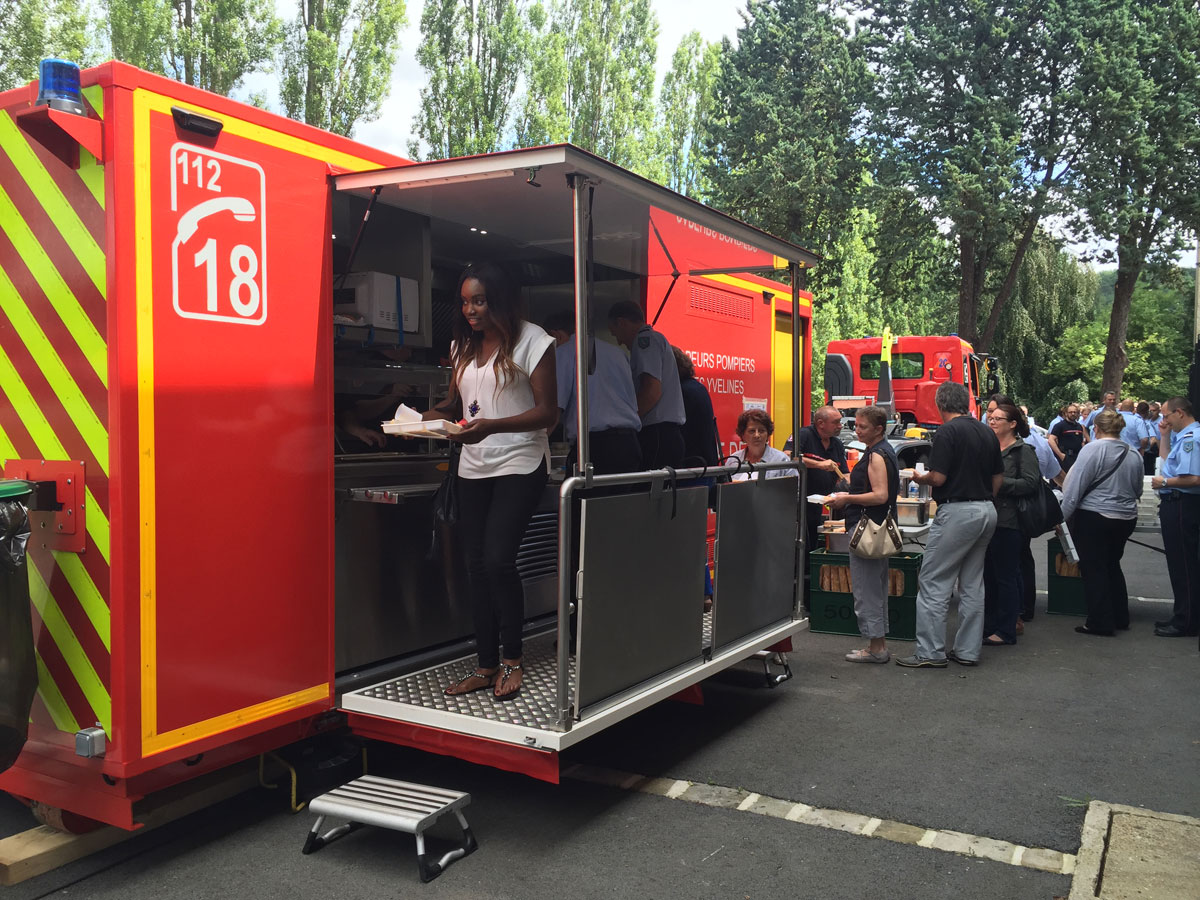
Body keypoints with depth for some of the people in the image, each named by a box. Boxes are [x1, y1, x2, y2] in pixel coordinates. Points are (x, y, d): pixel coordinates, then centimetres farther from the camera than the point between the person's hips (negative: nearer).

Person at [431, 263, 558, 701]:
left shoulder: (531, 340, -5)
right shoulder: (464, 346, 14)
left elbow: (547, 412, -10)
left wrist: (491, 427, -23)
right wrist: (423, 418, -2)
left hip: (519, 464, -6)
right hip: (473, 467, 6)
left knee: (498, 559, -15)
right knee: (477, 565, 5)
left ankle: (512, 660, 4)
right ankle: (486, 665, 14)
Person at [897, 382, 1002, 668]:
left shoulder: (947, 432, -12)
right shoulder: (988, 433, 11)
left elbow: (938, 478, -17)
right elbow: (998, 478, 16)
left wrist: (919, 478, 4)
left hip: (957, 512, -8)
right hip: (987, 511, 8)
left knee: (933, 583, -2)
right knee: (972, 585, 13)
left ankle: (930, 653, -1)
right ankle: (968, 651, 18)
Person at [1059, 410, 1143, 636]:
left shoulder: (1093, 449, -14)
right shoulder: (1134, 454, 5)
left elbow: (1075, 487, -15)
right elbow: (1138, 490, 15)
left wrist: (1063, 516, -8)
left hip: (1093, 518, -6)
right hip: (1126, 518, 6)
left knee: (1094, 569, 3)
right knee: (1112, 566, 21)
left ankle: (1101, 622, 6)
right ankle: (1120, 617, 27)